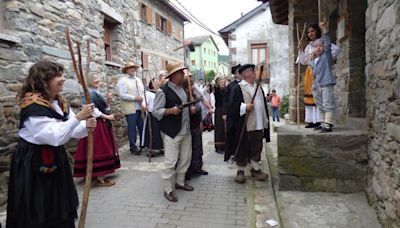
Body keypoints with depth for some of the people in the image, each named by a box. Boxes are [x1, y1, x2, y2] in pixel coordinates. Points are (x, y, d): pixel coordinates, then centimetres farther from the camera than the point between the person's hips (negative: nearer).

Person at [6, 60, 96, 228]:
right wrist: (79, 117, -29)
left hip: (55, 159, 8)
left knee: (61, 209, 18)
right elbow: (56, 137, -30)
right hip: (33, 163, -8)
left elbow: (73, 131, 1)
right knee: (37, 214, 8)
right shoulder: (32, 105, -22)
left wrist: (86, 126, -19)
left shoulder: (60, 102, 4)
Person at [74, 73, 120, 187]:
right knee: (99, 150, -8)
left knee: (103, 149, 13)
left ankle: (101, 175, 22)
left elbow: (103, 109, 21)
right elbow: (92, 110, -21)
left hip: (102, 124, 10)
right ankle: (100, 179, -1)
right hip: (96, 125, -10)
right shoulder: (89, 93, -12)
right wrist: (107, 117, -15)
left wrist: (108, 101, 5)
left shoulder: (97, 93, 17)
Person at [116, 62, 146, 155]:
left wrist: (143, 104, -2)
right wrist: (135, 98, -13)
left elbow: (143, 93, 14)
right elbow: (122, 95, -13)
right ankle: (133, 147, 12)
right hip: (130, 109, -6)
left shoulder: (138, 80, 17)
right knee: (132, 128, 0)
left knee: (142, 127, 9)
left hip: (140, 108, 6)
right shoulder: (122, 80, -3)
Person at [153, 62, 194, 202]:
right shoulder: (163, 91, -12)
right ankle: (168, 189, 13)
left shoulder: (183, 88, 12)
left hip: (186, 130, 8)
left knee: (186, 158, 16)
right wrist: (170, 111, -25)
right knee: (170, 161, -2)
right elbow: (156, 112, -12)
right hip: (171, 132, -8)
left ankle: (180, 182, 34)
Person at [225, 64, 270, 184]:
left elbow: (263, 103, 18)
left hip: (258, 124, 6)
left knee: (257, 147, 13)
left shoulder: (258, 87, 14)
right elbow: (233, 105, -11)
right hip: (243, 124, -6)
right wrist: (244, 107, -23)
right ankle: (240, 170, 17)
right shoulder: (237, 88, -7)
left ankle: (255, 168, 27)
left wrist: (265, 120, 14)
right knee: (242, 148, 4)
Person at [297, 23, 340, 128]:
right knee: (309, 95, 3)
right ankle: (312, 120, 7)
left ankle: (320, 120, -9)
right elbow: (303, 61, 14)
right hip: (309, 72, 6)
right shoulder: (308, 46, 19)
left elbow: (336, 49, -12)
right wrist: (301, 50, 4)